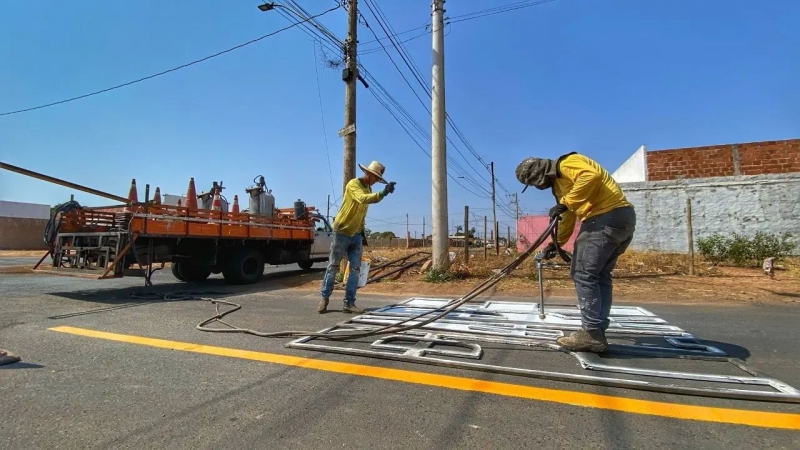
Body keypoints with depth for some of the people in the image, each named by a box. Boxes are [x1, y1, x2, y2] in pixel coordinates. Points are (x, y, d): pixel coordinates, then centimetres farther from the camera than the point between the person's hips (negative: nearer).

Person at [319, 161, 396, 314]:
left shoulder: (368, 189, 10)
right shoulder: (353, 184, -16)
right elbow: (363, 199, -38)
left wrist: (362, 232, 14)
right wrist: (382, 193, -50)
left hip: (356, 235, 7)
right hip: (342, 232, -7)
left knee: (355, 269, 1)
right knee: (333, 267, 4)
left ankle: (349, 303, 5)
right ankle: (324, 299, 18)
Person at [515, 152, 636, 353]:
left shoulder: (567, 163, -5)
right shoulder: (558, 182, 25)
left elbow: (591, 176, -25)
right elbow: (568, 218, 27)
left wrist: (564, 203, -21)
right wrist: (556, 243, 20)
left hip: (608, 217, -11)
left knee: (583, 274, -8)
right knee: (600, 275, 10)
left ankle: (592, 334, -5)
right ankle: (597, 332, 12)